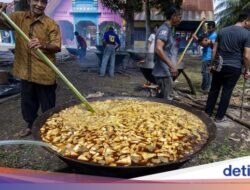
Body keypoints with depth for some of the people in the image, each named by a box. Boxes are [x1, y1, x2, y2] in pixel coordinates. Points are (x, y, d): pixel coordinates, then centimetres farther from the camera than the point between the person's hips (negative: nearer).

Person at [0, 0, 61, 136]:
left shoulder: (51, 24, -6)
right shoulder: (18, 17, 7)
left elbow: (57, 47, -13)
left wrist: (43, 45, -34)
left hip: (44, 73, -4)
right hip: (25, 71, 5)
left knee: (47, 105, 7)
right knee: (27, 102, 19)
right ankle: (31, 125, 40)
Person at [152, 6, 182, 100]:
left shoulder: (168, 29, 18)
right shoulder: (165, 29, -13)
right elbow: (158, 49, -27)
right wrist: (171, 65, -30)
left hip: (165, 71, 10)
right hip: (164, 72, -10)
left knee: (162, 98, 17)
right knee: (167, 99, -3)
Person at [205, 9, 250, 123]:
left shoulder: (222, 31, 5)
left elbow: (214, 50, 7)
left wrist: (213, 64, 16)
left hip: (219, 66, 4)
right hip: (234, 67, -4)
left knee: (214, 90, 12)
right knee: (227, 92, 6)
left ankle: (207, 113, 20)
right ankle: (219, 117, 15)